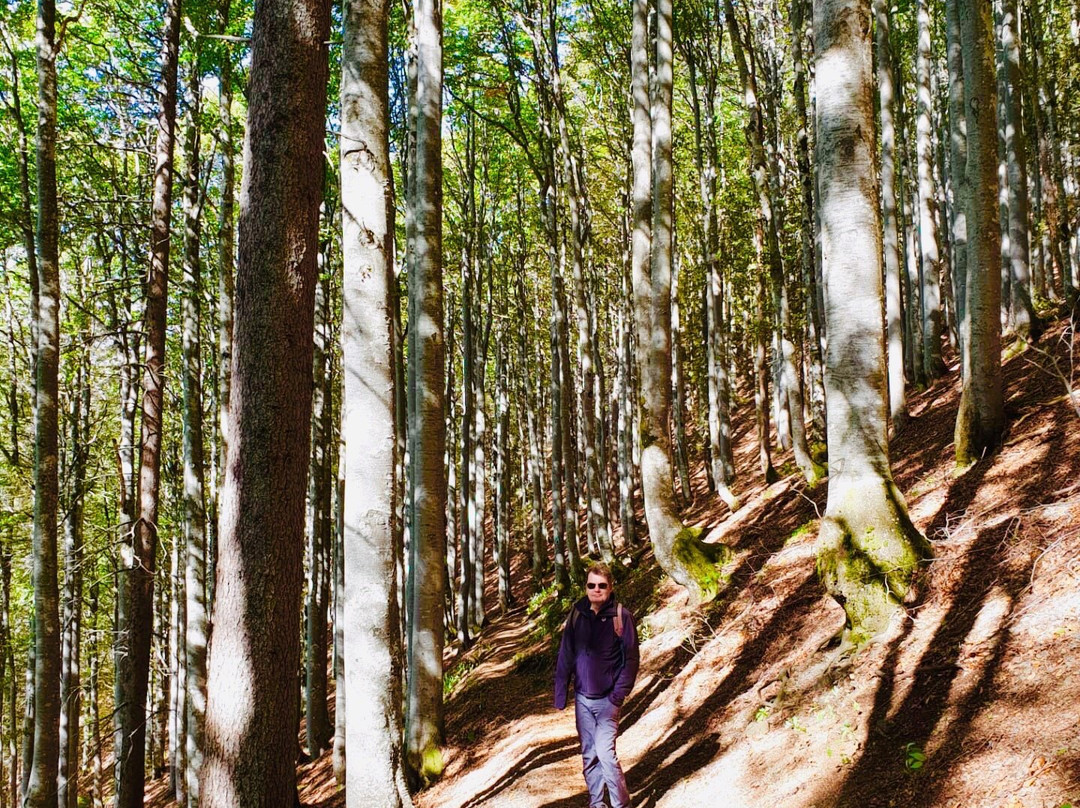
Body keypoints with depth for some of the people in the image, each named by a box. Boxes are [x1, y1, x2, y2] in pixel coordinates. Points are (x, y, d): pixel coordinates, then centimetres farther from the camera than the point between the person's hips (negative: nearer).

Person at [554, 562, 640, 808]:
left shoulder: (621, 615, -8)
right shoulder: (577, 614, 1)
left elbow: (631, 658, -6)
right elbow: (565, 655, 6)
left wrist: (619, 694, -12)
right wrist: (560, 694, 5)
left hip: (607, 699, -4)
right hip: (582, 698, 4)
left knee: (605, 752, -14)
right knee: (588, 755, 10)